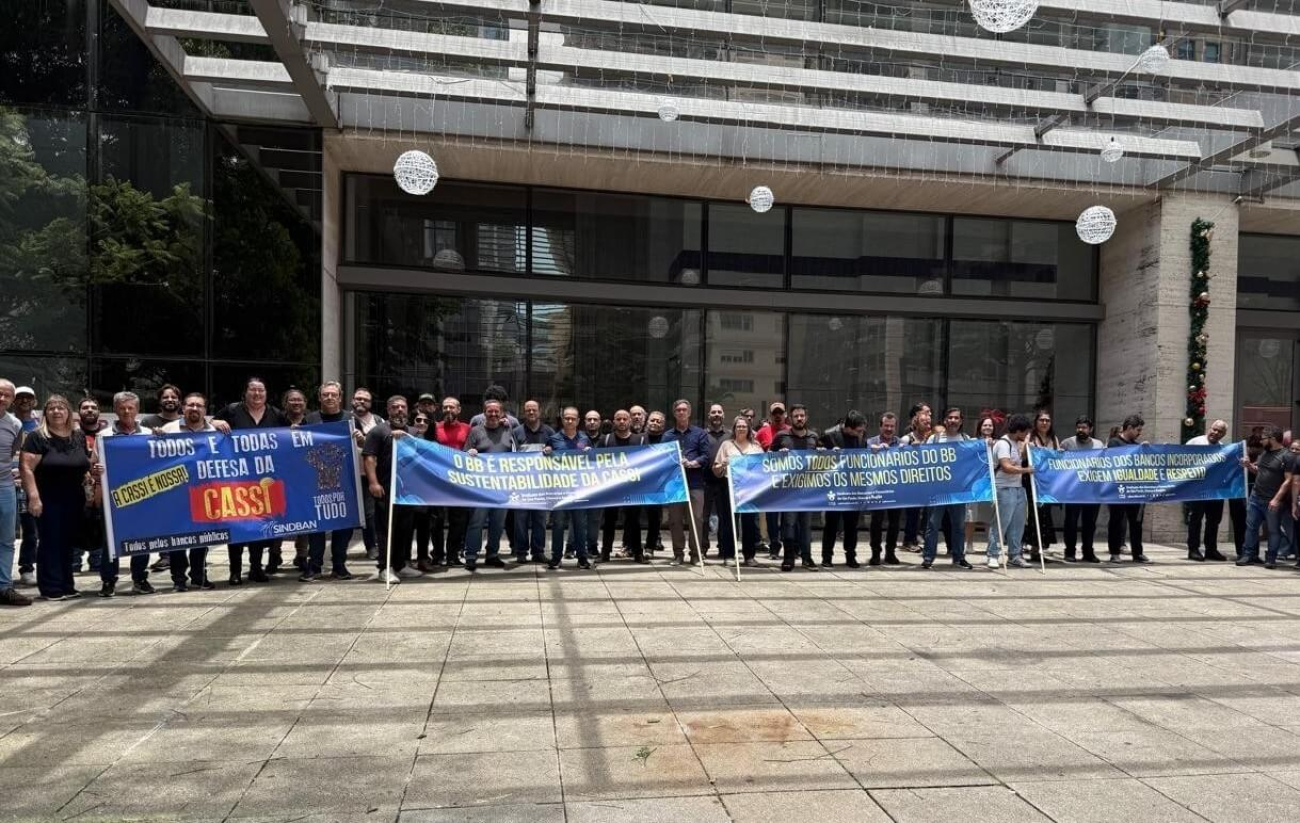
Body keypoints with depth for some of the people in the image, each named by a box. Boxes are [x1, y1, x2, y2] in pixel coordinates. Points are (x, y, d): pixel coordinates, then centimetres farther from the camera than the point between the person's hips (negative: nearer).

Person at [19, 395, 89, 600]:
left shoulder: (78, 438, 12)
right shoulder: (37, 436, -6)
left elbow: (84, 467, 22)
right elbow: (27, 469, -12)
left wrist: (89, 478, 1)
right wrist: (34, 497, -19)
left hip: (73, 500, 6)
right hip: (48, 500, -6)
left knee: (68, 543, 10)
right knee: (50, 543, -3)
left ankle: (66, 586, 18)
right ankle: (50, 588, 3)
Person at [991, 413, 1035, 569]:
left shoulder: (1017, 443, 14)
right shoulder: (1003, 444, -14)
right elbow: (1006, 467, -23)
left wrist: (1026, 444, 21)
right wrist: (1026, 470, -12)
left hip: (1018, 487, 9)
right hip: (1005, 489, -9)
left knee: (1018, 523, 10)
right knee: (1002, 523, -6)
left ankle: (1014, 555, 19)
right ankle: (992, 556, 1)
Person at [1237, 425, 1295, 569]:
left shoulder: (1287, 457, -11)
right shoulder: (1265, 453, 11)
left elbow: (1288, 480, -15)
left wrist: (1276, 499, -20)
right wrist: (1248, 465, 2)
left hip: (1272, 502, -7)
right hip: (1255, 497, 7)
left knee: (1273, 530, 4)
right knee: (1251, 526, 8)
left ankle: (1271, 559, 11)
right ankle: (1249, 554, 14)